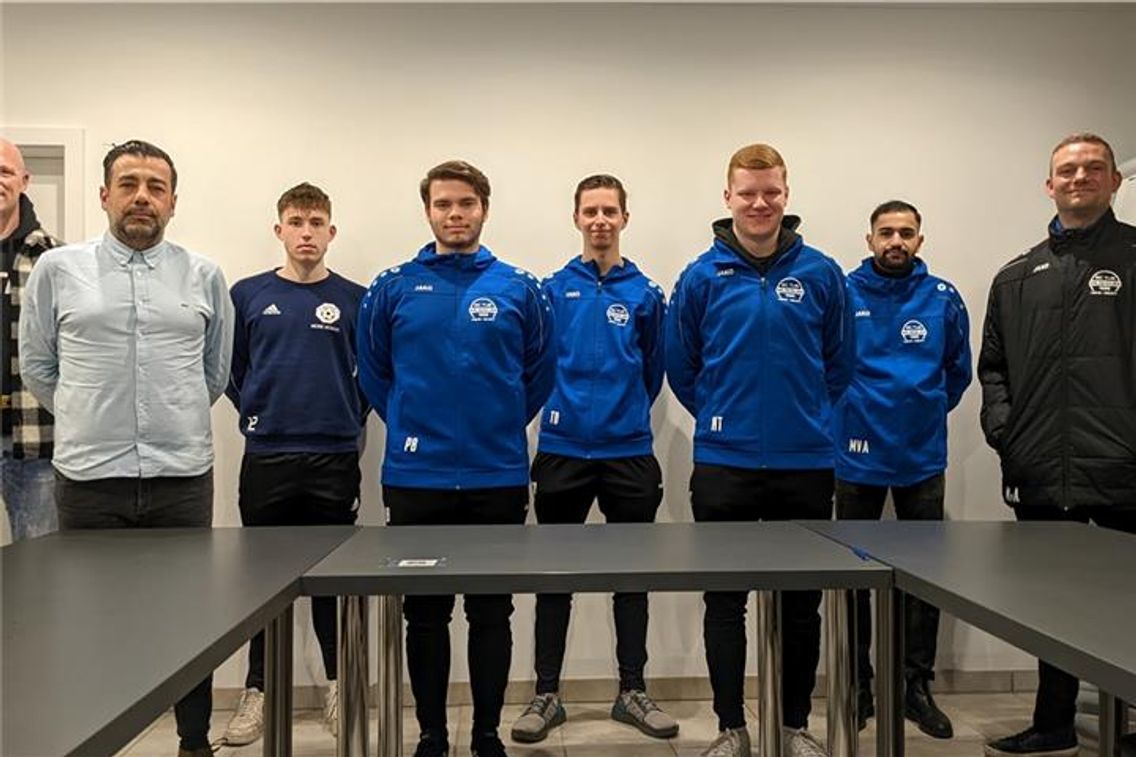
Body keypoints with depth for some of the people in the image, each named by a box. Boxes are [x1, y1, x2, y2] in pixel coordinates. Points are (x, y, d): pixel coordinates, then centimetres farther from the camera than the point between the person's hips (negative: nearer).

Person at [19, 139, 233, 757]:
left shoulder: (203, 277, 5)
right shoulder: (56, 270, 3)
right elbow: (37, 368, 10)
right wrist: (88, 420, 12)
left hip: (183, 477, 1)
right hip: (89, 477, 0)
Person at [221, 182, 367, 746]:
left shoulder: (354, 300, 3)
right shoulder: (248, 294, 4)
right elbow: (227, 366, 10)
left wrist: (353, 417, 1)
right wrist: (252, 413, 5)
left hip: (334, 460, 0)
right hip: (266, 458, 1)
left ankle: (339, 685, 23)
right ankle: (257, 690, 23)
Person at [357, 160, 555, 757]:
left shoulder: (519, 288, 2)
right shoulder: (393, 288, 2)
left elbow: (540, 372, 8)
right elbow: (373, 373, 11)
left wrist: (502, 427, 8)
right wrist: (411, 425, 11)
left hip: (498, 478, 0)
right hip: (415, 479, 0)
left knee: (491, 614, 10)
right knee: (424, 615, 10)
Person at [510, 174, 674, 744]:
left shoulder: (645, 294, 4)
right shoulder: (553, 290, 2)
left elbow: (653, 371, 10)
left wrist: (623, 416, 11)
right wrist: (565, 410, 4)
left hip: (629, 453, 1)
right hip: (563, 451, -1)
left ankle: (632, 691, 25)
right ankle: (546, 694, 21)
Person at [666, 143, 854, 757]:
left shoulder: (820, 274, 1)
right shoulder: (703, 276, -1)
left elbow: (838, 363, 9)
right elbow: (681, 366, 6)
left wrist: (805, 418, 9)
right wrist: (721, 418, 10)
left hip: (805, 464, 1)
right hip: (723, 464, 0)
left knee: (801, 604, 11)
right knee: (724, 603, 7)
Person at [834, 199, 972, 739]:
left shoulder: (943, 299, 1)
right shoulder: (841, 293, -5)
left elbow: (957, 371, 13)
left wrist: (926, 414, 13)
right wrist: (847, 415, 3)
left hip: (923, 459, 2)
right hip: (858, 459, -1)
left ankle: (916, 685, 24)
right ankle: (857, 685, 23)